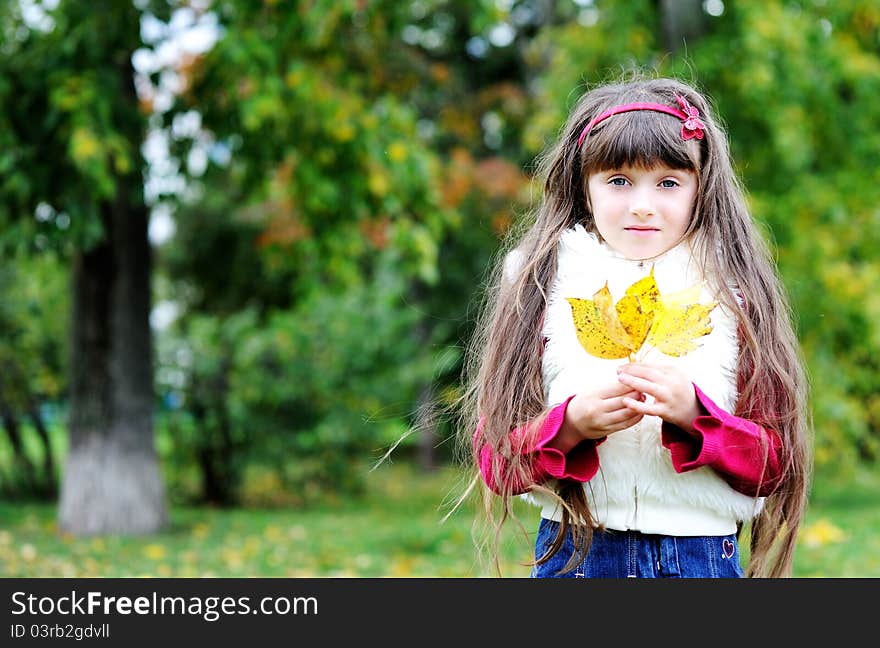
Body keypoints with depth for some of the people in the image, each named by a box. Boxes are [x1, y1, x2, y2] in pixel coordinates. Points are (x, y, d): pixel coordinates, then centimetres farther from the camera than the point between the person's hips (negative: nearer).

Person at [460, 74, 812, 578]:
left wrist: (693, 414, -19)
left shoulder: (731, 295, 1)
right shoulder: (543, 288, 1)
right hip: (574, 554, 0)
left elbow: (775, 466, -3)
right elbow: (493, 459, -3)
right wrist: (571, 424, -20)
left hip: (704, 558, 0)